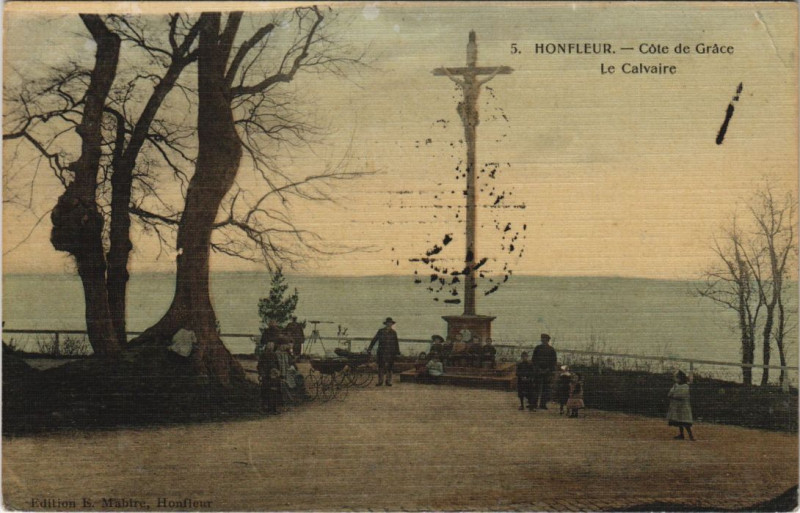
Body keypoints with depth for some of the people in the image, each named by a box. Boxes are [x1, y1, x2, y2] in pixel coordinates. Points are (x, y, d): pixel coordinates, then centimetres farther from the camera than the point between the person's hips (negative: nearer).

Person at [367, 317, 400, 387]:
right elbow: (374, 340, 0)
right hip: (382, 352, -2)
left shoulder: (393, 332, 8)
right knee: (381, 367, -2)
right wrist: (369, 349, -5)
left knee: (389, 367, 3)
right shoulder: (380, 331, 1)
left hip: (391, 353, 2)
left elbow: (396, 343, 16)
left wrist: (397, 352, 17)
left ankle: (388, 381, 12)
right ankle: (380, 381, 5)